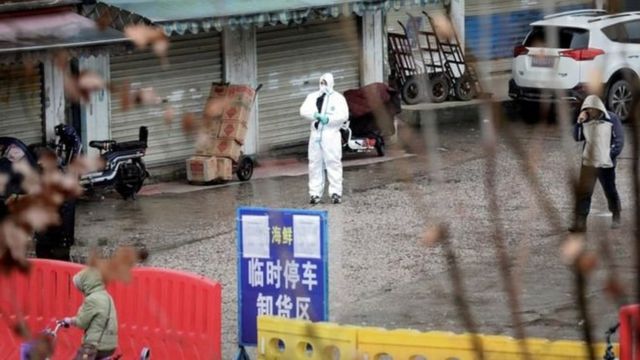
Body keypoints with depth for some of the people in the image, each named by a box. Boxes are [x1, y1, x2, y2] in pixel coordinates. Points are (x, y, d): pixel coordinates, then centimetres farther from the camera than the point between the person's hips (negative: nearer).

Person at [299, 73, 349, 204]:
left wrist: (328, 119, -18)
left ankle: (336, 192, -6)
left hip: (331, 134, -4)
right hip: (315, 134, 4)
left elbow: (344, 115, -7)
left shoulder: (337, 98, 4)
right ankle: (315, 193, 8)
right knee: (315, 164, 4)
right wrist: (315, 115, -16)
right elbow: (304, 110, 2)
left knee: (333, 163, -7)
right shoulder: (312, 97, 15)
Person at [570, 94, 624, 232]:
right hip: (588, 163, 3)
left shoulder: (612, 119, -8)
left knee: (610, 191, 12)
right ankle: (580, 222, -6)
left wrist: (611, 156, -11)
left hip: (606, 164, -3)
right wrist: (579, 122, -12)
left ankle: (616, 218, 32)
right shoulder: (586, 120, 4)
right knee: (583, 192, -6)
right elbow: (577, 137, 1)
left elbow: (619, 140, -5)